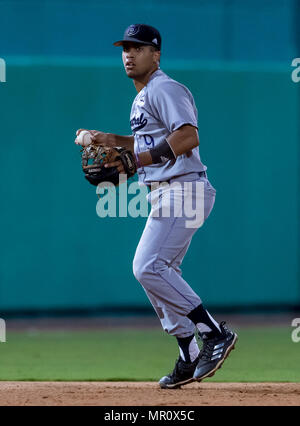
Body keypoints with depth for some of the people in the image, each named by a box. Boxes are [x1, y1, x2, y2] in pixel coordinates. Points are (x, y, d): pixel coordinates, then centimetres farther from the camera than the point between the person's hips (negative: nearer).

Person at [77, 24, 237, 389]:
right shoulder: (142, 98, 22)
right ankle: (190, 358, 15)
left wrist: (141, 159, -20)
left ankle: (214, 333, -18)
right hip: (163, 194, 11)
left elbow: (189, 137, -22)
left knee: (148, 266, -19)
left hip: (182, 190, -11)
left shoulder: (165, 89, -10)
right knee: (159, 274, 11)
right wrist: (115, 140, 22)